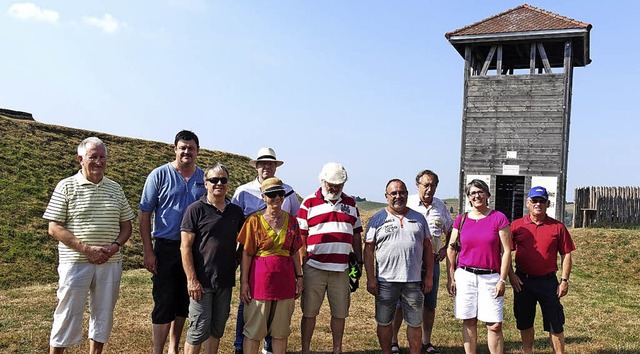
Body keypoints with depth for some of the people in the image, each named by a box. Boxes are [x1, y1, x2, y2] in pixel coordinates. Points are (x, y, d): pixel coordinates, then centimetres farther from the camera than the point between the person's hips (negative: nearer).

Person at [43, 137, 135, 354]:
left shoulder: (115, 189, 9)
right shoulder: (66, 187, -3)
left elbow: (126, 225, 12)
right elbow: (54, 229, -7)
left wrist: (115, 246, -9)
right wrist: (87, 249, -16)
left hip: (110, 263, 4)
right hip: (75, 262, -4)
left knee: (103, 315, 13)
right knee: (68, 316, 2)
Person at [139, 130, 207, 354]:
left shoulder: (204, 178, 6)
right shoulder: (159, 175, -3)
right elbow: (144, 215, -3)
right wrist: (148, 251, -9)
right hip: (167, 248, -3)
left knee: (184, 303, 14)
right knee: (164, 303, -1)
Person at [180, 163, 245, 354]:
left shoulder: (236, 211, 7)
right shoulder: (196, 209, -6)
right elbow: (185, 246, -9)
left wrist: (236, 263, 6)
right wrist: (192, 280, -14)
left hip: (226, 281, 5)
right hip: (202, 281, -5)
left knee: (218, 327, 15)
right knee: (199, 329, -1)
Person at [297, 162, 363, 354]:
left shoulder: (351, 204, 11)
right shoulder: (309, 203, 1)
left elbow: (356, 235, 16)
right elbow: (300, 236, 0)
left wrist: (359, 262, 10)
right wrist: (300, 266, -5)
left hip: (341, 269, 3)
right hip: (314, 268, -3)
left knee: (340, 313, 10)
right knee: (309, 312, 6)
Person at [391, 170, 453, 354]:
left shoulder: (440, 206, 9)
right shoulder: (407, 203, -6)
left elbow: (450, 230, 22)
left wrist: (445, 249, 9)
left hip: (432, 260, 5)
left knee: (430, 304, 11)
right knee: (401, 303, 1)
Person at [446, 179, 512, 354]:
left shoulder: (499, 218, -1)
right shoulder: (461, 219, 6)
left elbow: (506, 251, -2)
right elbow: (451, 249, 9)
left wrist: (502, 280, -6)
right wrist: (451, 277, 3)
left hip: (490, 277, -2)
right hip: (465, 276, 2)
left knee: (494, 325, -3)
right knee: (469, 321, 8)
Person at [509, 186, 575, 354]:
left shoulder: (557, 227, 0)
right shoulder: (516, 225, 0)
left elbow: (566, 254, 2)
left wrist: (564, 280, -3)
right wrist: (511, 274, -5)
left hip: (548, 281, -1)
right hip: (522, 281, 1)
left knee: (555, 324, 4)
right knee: (524, 322, 13)